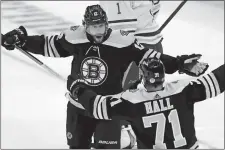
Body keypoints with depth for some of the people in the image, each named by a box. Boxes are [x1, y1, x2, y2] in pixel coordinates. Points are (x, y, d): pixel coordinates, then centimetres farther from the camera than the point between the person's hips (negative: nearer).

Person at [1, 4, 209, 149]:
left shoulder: (121, 42, -19)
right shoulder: (74, 38, -12)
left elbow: (149, 58, -16)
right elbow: (47, 45, 2)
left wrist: (180, 64, -24)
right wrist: (21, 41, -3)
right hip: (78, 106, 3)